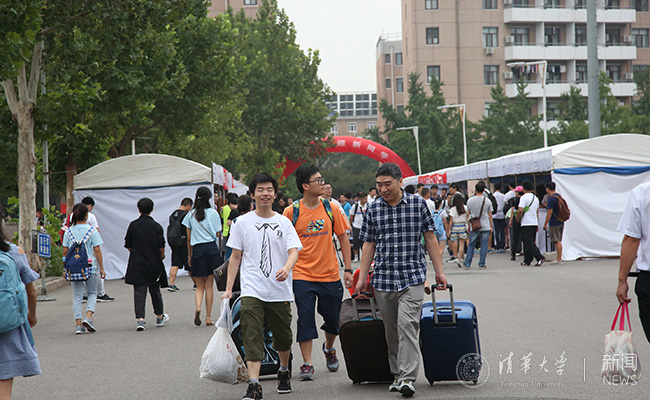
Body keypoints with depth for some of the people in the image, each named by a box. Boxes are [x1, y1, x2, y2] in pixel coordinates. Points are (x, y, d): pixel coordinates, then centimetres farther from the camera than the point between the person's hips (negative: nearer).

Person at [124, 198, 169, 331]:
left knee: (139, 291, -1)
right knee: (155, 290, 15)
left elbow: (128, 245, 4)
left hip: (137, 264, 0)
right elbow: (161, 246, -8)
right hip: (154, 263, 0)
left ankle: (140, 319, -14)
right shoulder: (156, 226, -7)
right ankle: (160, 317, 29)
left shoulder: (133, 225, -2)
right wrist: (161, 256, 12)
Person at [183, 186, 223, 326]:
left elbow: (189, 238, 8)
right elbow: (217, 233, 2)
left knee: (200, 286, 8)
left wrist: (189, 256, 15)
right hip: (211, 248, -1)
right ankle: (208, 316, 5)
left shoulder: (191, 215, 5)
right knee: (209, 285, 6)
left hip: (197, 250, 1)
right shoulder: (213, 213, -1)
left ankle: (198, 307, -19)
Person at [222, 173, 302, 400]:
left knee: (283, 337, 13)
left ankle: (284, 372, 38)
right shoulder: (242, 223, 5)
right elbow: (236, 256, 9)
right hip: (252, 290, -1)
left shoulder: (284, 223, 5)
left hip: (280, 291, 1)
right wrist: (228, 289, 4)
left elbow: (294, 251, -7)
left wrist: (286, 268, -29)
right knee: (252, 338, -13)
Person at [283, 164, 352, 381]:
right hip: (303, 276, -2)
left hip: (330, 274, 2)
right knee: (305, 319, -5)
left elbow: (343, 237, 7)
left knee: (332, 318, 11)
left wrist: (348, 269, 3)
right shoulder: (292, 212, -5)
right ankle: (307, 363, 2)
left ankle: (329, 349, 39)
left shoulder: (331, 209, 1)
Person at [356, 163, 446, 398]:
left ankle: (408, 378, -16)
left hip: (412, 276, -3)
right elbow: (369, 245, 12)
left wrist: (439, 271, 5)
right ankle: (397, 375, 19)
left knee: (407, 325, -14)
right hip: (383, 279, 3)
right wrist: (362, 278, 9)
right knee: (391, 330, 7)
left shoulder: (418, 204, 1)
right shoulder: (373, 210, 7)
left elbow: (430, 239, 7)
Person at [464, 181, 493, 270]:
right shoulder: (487, 201, -3)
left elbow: (468, 214, 7)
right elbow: (490, 215, 3)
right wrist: (491, 226, 12)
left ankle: (467, 264, 8)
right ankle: (481, 265, 3)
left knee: (471, 245, 8)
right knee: (484, 246, 3)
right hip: (485, 226, -1)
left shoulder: (470, 201, -1)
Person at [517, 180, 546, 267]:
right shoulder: (535, 198, 14)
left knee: (529, 242, -10)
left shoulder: (524, 197, -12)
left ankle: (540, 257, -21)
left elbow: (520, 211, -21)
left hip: (526, 223, -8)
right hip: (535, 223, 8)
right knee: (530, 242, 13)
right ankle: (527, 261, 15)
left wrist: (518, 218, -3)